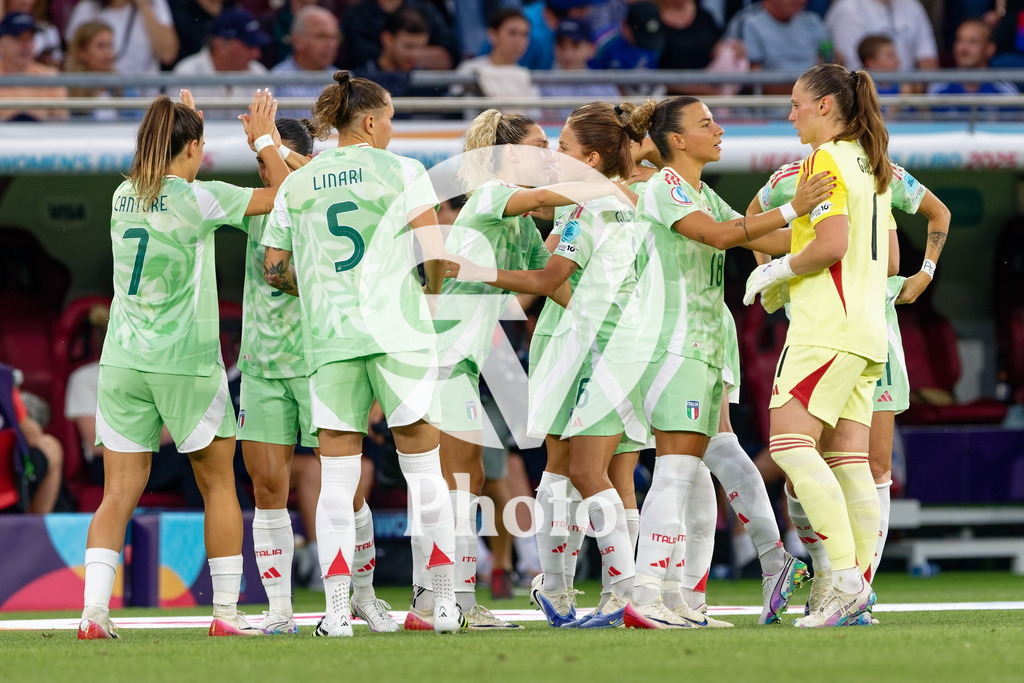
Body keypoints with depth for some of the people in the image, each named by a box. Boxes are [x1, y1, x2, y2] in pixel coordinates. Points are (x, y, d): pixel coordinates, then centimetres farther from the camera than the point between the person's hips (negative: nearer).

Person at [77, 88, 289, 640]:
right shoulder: (197, 199, -9)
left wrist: (178, 123, 37)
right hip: (184, 361, -4)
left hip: (122, 362, 4)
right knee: (218, 485, 11)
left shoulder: (124, 196, 6)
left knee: (118, 494, 1)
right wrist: (264, 138, 15)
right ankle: (226, 612, 11)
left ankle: (93, 609, -14)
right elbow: (282, 194, 0)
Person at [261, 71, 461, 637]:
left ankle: (337, 609, -3)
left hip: (327, 336, 3)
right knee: (423, 468, 5)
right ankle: (444, 604, 6)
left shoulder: (296, 184, 10)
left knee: (336, 478, 3)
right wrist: (429, 291, 13)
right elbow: (434, 254, -7)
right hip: (399, 333, -2)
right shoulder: (401, 171, 0)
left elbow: (273, 270, 12)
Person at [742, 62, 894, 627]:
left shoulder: (825, 160, -8)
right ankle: (859, 591, 0)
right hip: (867, 327, 9)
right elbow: (886, 258, 24)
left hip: (827, 326, -9)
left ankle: (845, 575, -24)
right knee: (848, 458, 5)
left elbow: (832, 243, -20)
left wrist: (777, 271, -5)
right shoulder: (870, 164, 20)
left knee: (790, 442, -14)